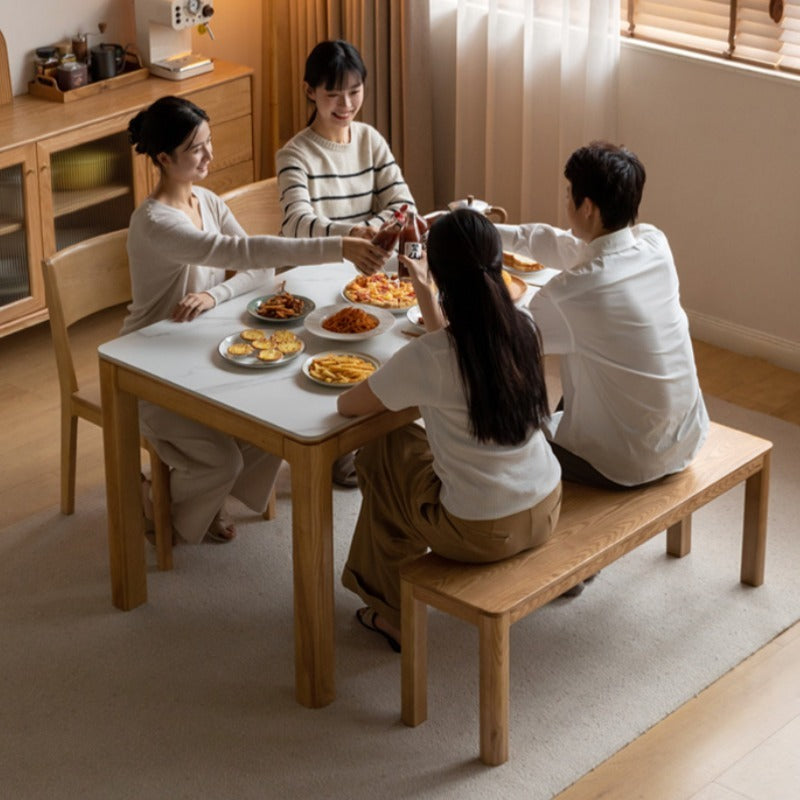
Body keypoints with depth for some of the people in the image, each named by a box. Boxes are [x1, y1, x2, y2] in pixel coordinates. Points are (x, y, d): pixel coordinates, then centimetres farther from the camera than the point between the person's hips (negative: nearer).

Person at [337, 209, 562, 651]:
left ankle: (391, 611, 32)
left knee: (379, 452, 19)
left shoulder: (427, 358, -24)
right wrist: (423, 291, 22)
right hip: (545, 513, 6)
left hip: (478, 535, -5)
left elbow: (347, 405, -7)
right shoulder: (523, 327, -7)